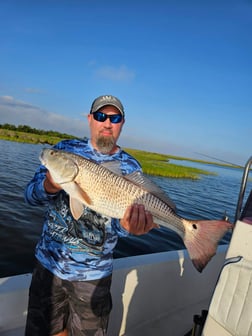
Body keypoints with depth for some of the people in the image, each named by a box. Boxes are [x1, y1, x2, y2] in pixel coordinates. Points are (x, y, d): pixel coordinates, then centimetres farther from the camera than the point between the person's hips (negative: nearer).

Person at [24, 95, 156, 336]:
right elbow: (30, 194, -8)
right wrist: (49, 187, -30)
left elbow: (120, 217, -14)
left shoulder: (130, 167, -6)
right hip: (48, 262, 2)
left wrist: (127, 225, -38)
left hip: (92, 274, -1)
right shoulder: (65, 149, -3)